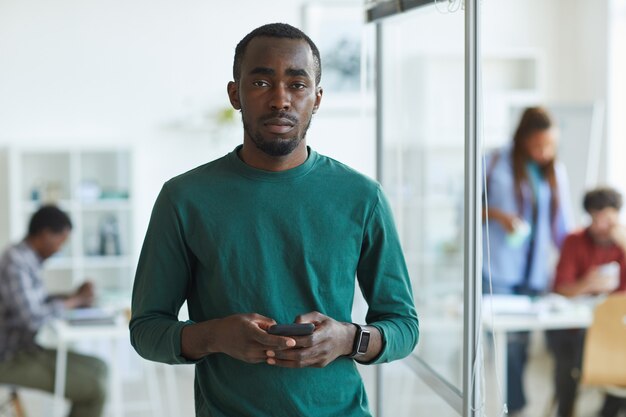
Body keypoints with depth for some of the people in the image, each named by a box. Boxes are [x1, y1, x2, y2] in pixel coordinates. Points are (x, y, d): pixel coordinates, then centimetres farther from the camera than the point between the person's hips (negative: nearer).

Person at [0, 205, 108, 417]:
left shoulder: (28, 258, 9)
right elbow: (32, 318, -27)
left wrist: (73, 296, 3)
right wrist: (75, 301, -15)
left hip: (27, 348, 10)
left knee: (97, 368, 10)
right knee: (94, 387, -14)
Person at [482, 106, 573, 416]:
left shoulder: (556, 172, 10)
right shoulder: (496, 163, -1)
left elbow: (562, 227, 12)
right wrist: (498, 215, -14)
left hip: (534, 274, 4)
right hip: (496, 271, -4)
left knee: (521, 342, 5)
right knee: (507, 340, -10)